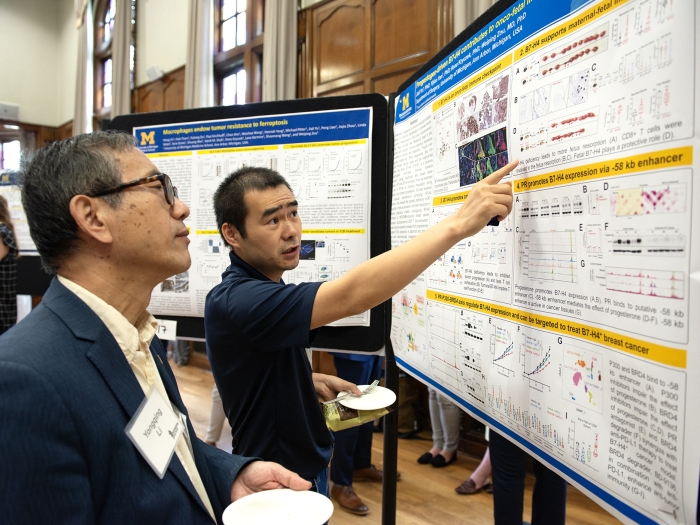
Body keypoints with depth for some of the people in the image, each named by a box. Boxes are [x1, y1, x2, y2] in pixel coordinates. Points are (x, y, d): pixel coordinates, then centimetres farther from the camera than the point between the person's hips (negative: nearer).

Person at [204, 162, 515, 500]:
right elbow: (350, 295, -42)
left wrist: (313, 381, -4)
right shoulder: (234, 301, -29)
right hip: (279, 484, -8)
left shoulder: (262, 290, 2)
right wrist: (459, 222, -42)